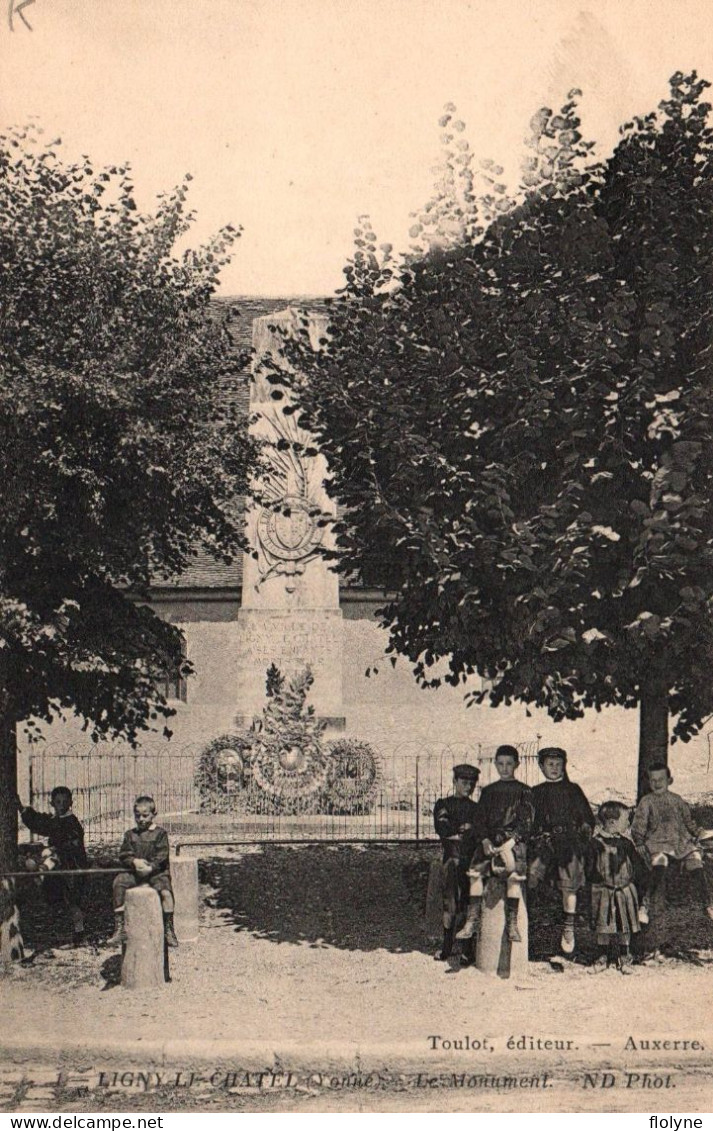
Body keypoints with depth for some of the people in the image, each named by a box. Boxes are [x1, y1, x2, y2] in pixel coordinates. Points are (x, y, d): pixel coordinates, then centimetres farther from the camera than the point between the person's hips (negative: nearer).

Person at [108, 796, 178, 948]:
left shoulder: (160, 833, 3)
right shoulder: (130, 834, 13)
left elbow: (162, 856, -5)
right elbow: (124, 854, 6)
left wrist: (150, 867, -19)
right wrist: (134, 861, -15)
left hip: (156, 871, -3)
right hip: (134, 872, 3)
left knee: (165, 891, -29)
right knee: (119, 881, -22)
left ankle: (169, 928, -16)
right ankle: (119, 928, -19)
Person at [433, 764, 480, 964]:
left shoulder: (477, 808, 16)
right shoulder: (443, 805, 14)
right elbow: (441, 829, -2)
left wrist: (455, 831, -5)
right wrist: (465, 827, -2)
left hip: (472, 859, 1)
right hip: (451, 858, 0)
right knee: (450, 904, -4)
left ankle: (469, 949, -1)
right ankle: (447, 946, 5)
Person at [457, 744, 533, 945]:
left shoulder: (524, 791, 9)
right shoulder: (488, 791, 20)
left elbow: (526, 822, 1)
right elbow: (481, 819, 14)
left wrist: (509, 842, -11)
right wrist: (485, 840, -4)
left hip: (514, 840, -3)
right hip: (490, 840, 3)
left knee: (514, 875, -27)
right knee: (476, 872, -19)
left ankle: (512, 924, -24)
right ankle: (472, 922, -20)